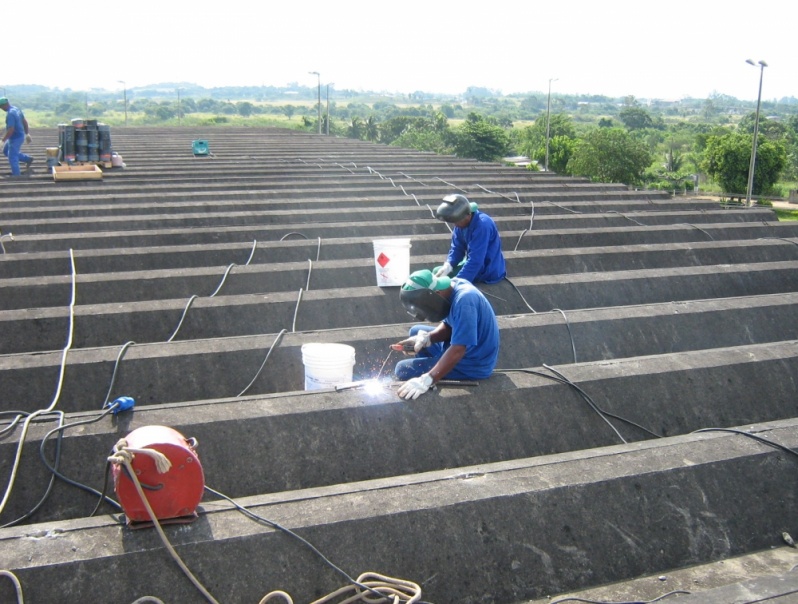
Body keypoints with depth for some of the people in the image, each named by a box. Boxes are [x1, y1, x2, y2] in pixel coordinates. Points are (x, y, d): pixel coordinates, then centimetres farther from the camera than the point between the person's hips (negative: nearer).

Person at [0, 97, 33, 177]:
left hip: (15, 138, -10)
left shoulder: (10, 114, -27)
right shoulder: (17, 109, 3)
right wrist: (27, 133, 22)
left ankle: (16, 175, 12)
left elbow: (10, 130, -29)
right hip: (20, 135, 10)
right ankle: (28, 159, 28)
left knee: (12, 158, 2)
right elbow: (25, 122, 12)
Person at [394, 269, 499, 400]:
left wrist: (426, 380, -38)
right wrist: (426, 338, -10)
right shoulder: (453, 286, -3)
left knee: (402, 369, -11)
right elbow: (449, 326, 8)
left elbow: (458, 350, -34)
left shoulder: (464, 300, -30)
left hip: (473, 363, -10)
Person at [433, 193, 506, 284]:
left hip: (489, 272, -9)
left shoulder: (482, 225, -32)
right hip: (474, 264, 9)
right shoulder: (462, 222, -6)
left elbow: (475, 261, -34)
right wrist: (448, 265, -20)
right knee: (437, 272, 8)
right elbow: (457, 248, 0)